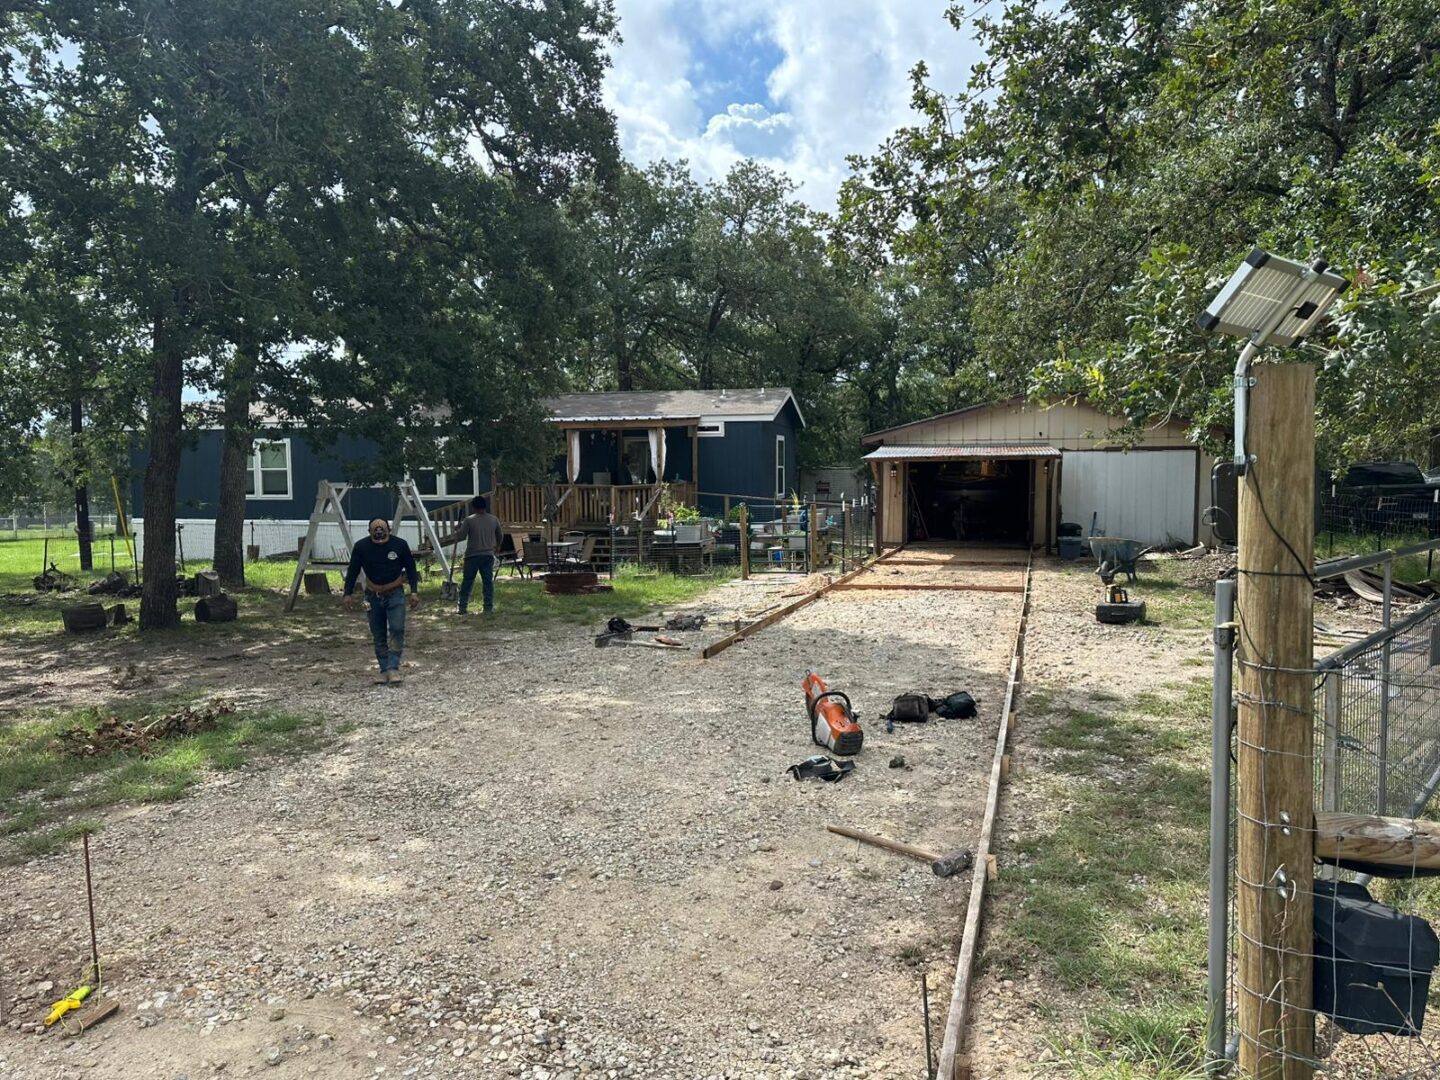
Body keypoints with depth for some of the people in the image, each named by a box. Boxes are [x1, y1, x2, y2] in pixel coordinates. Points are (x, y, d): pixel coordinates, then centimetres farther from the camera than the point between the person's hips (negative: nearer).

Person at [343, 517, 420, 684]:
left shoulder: (399, 544, -13)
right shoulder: (361, 546, -10)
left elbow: (411, 568, -2)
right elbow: (353, 571, 1)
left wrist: (414, 592, -5)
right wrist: (348, 594, -1)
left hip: (395, 594, -2)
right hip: (373, 595, 2)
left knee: (397, 630, -15)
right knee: (379, 636, 4)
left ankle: (393, 668, -12)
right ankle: (384, 670, 12)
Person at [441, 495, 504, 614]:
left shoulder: (469, 520, -8)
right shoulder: (494, 519, 3)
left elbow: (459, 535, -10)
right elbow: (500, 535, 14)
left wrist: (445, 540, 8)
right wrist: (497, 546, 32)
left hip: (472, 555, -2)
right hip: (488, 555, 3)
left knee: (467, 582, 5)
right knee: (488, 582, 5)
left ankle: (462, 608, 6)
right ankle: (489, 608, 4)